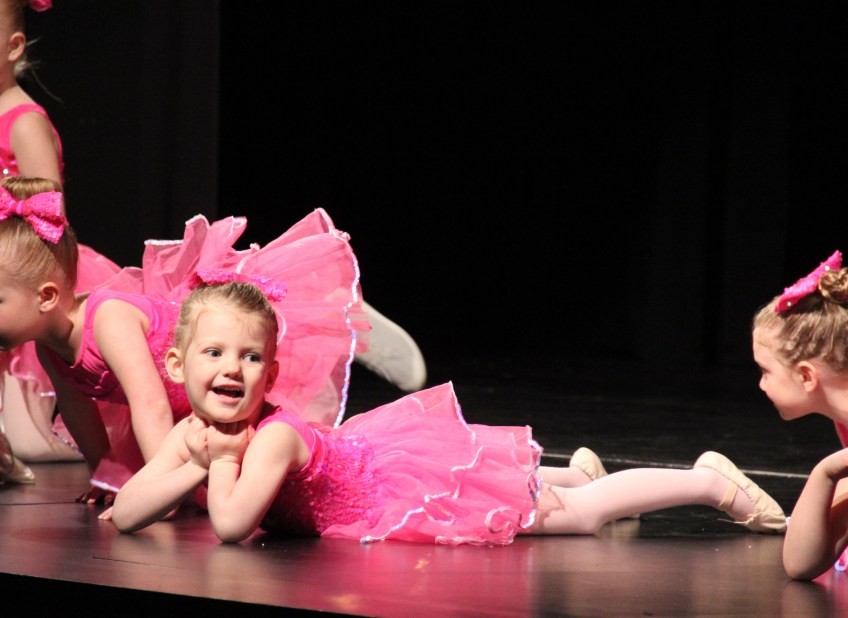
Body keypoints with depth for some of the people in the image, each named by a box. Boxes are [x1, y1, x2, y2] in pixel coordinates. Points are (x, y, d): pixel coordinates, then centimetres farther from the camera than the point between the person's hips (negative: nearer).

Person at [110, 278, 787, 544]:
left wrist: (225, 461, -32)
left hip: (417, 480, -8)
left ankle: (712, 481, 17)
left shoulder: (274, 436, -35)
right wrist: (197, 466, -27)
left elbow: (231, 524, -49)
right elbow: (123, 516, -16)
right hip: (378, 450, 8)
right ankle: (574, 468, 56)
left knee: (575, 512, 3)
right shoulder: (192, 433, -12)